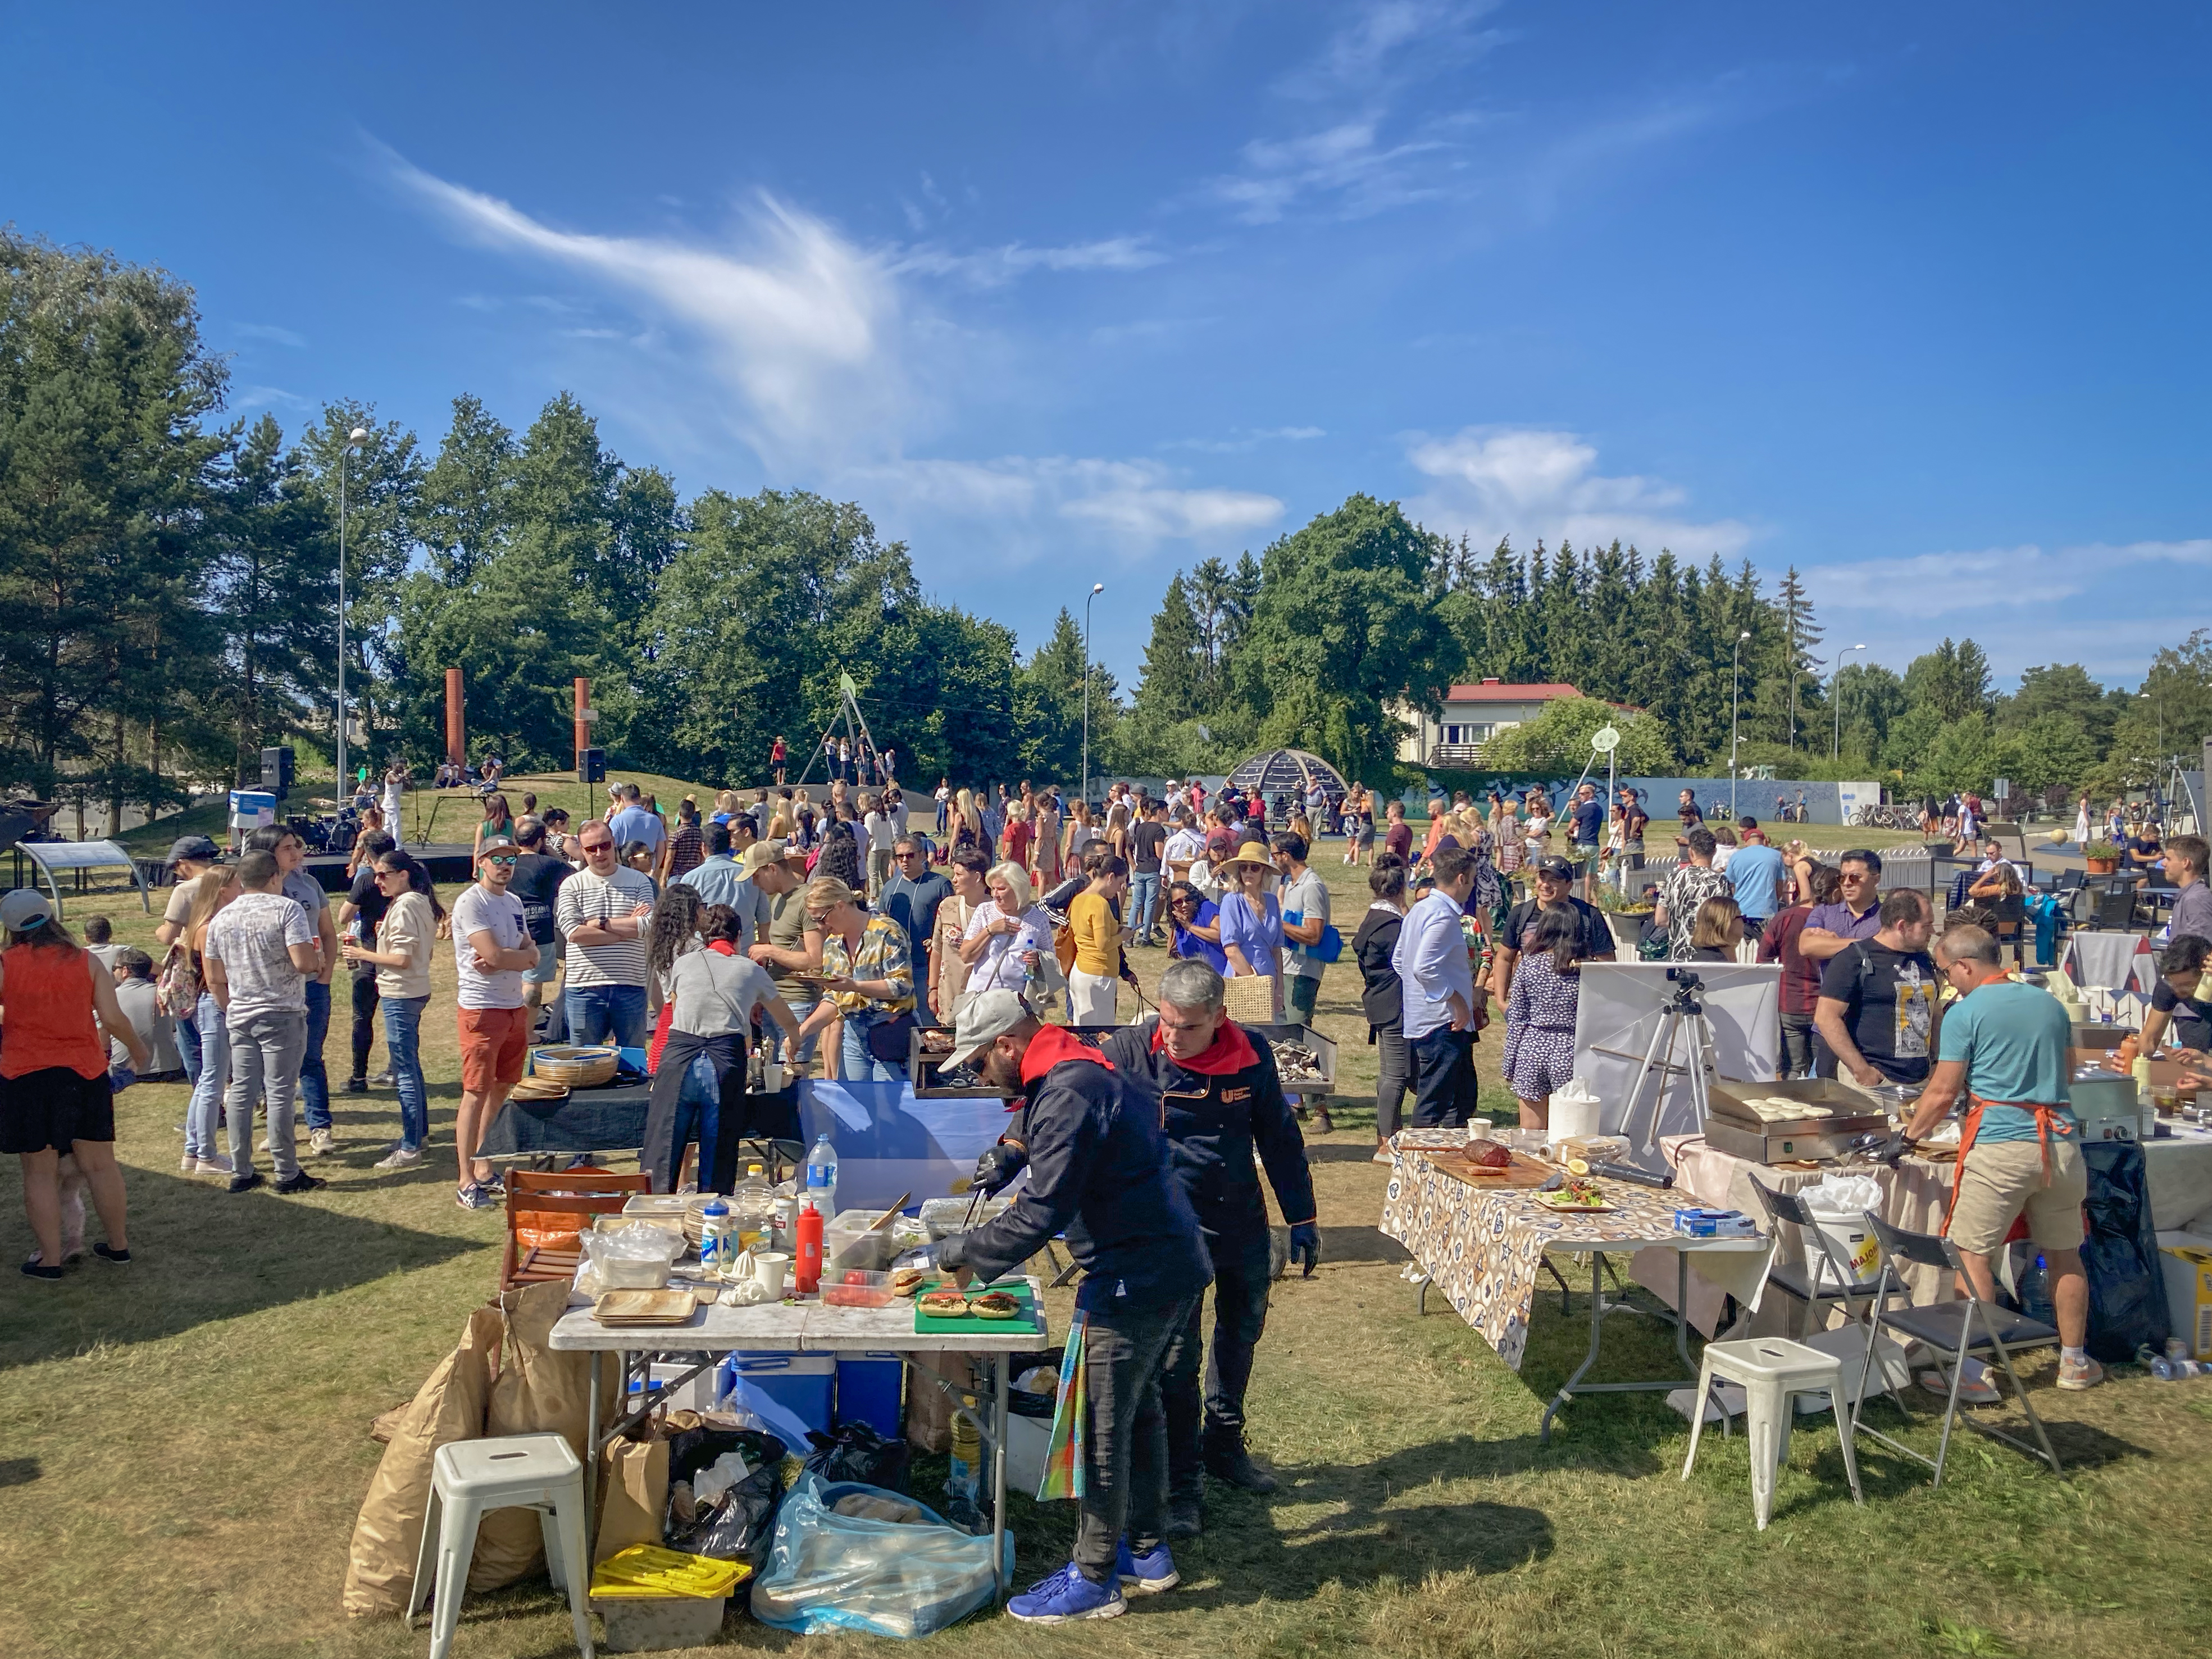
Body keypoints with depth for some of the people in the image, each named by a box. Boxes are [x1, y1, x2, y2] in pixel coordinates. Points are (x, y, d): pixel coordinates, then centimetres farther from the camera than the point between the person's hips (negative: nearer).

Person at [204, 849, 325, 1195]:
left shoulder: (221, 917, 9)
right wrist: (318, 958, 1)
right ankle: (287, 1174, 3)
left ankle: (241, 1173, 15)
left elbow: (215, 977, 13)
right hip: (282, 1016, -5)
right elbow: (304, 963, -20)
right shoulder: (286, 909, -10)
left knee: (241, 1092, 10)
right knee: (280, 1093, -2)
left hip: (240, 1017, 6)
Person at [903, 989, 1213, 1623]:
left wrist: (948, 1255, -18)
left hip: (1137, 1279, -11)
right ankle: (1147, 1551, 34)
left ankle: (1093, 1581, 13)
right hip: (1170, 1266, 11)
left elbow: (1038, 1217, -26)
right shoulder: (1078, 1068, 9)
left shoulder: (1068, 1095, -23)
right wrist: (1010, 1150, 13)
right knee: (1139, 1407, 21)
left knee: (1102, 1427, 0)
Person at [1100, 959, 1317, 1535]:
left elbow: (1280, 1138, 3)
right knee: (1178, 1355, -4)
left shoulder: (1251, 1056, -8)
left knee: (1242, 1333, 19)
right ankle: (1181, 1486, 13)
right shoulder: (1128, 1054, -17)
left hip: (1243, 1222, 4)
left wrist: (1302, 1218, 7)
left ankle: (1224, 1444, 41)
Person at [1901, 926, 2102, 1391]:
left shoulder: (1965, 1013, -6)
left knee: (1973, 1255, 1)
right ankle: (2075, 1362, 26)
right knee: (2065, 1255, 16)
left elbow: (1943, 1094, -7)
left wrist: (1908, 1136, 5)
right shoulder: (2049, 1004, 13)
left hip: (2000, 1146, -6)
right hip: (2061, 1139, 6)